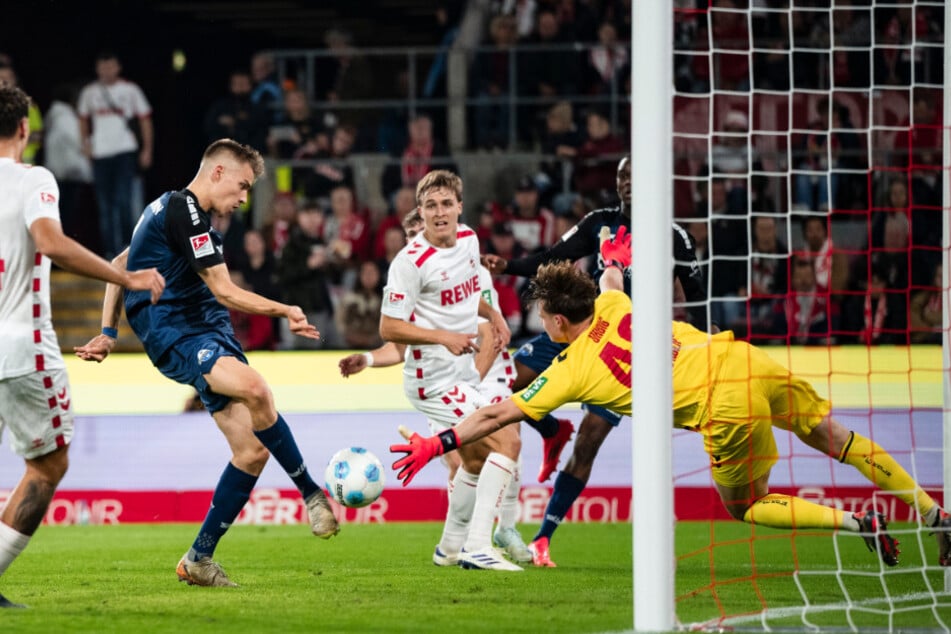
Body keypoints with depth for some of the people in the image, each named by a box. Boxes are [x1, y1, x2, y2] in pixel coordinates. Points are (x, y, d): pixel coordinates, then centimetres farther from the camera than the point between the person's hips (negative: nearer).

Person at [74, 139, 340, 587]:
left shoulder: (169, 208, 21)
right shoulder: (185, 211, -12)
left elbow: (120, 265, 30)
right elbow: (225, 292, -13)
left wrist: (109, 332, 28)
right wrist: (287, 311, -3)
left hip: (211, 333, 10)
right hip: (176, 336, -10)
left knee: (254, 450, -1)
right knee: (253, 388, -38)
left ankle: (199, 559, 8)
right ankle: (311, 493, -28)